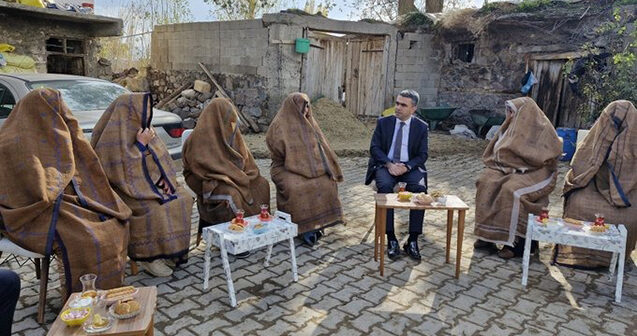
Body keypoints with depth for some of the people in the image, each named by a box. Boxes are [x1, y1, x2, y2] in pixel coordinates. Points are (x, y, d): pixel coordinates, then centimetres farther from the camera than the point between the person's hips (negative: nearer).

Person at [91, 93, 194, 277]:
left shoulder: (142, 127, 8)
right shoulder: (114, 136, -18)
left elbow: (160, 156, 14)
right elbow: (123, 170, -24)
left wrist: (165, 177, -2)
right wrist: (141, 144, -22)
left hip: (150, 182, 8)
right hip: (126, 189, -8)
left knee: (183, 198, -7)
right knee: (155, 208, -31)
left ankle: (171, 249, 2)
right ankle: (148, 256, -11)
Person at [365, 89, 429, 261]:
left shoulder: (421, 127, 5)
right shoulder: (383, 122, 5)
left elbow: (422, 155, 2)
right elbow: (374, 147, 0)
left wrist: (406, 167, -18)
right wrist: (389, 164, -17)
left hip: (409, 167, 0)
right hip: (385, 165, 0)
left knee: (420, 188, -31)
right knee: (385, 186, -33)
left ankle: (413, 240, -22)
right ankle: (391, 239, -27)